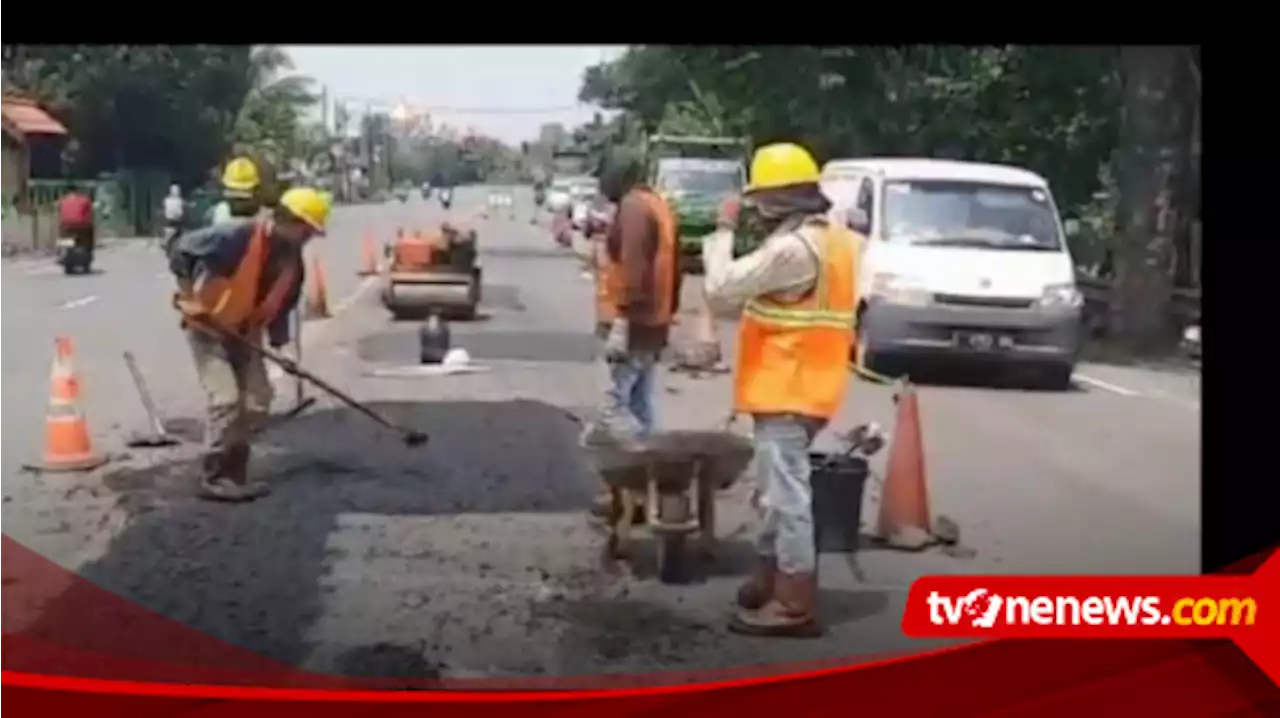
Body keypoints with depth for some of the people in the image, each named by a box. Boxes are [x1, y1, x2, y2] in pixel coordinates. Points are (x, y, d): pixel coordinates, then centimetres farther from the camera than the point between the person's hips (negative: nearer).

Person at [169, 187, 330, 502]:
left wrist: (280, 344, -1)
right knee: (226, 399, -16)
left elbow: (280, 305, 8)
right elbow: (182, 248, -23)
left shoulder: (292, 259, -2)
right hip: (207, 327, -8)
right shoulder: (237, 236, -27)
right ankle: (214, 478, -5)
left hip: (244, 332, 8)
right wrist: (189, 294, -22)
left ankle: (232, 471, 18)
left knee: (258, 400, 5)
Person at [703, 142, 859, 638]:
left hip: (787, 392, -10)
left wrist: (723, 230, -7)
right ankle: (770, 579, 31)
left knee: (787, 494, -6)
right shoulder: (831, 239, 13)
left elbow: (722, 287, -20)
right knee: (779, 490, 19)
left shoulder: (793, 248, -21)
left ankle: (797, 605, -2)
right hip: (800, 387, 10)